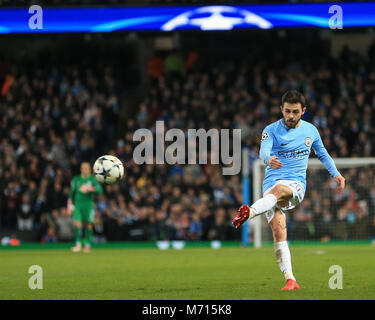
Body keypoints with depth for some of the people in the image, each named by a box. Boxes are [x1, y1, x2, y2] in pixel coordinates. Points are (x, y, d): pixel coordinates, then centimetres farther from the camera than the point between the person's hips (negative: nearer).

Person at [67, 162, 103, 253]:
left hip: (88, 204, -1)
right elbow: (71, 193, 17)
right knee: (77, 223, -13)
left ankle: (88, 245, 7)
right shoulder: (76, 179, 11)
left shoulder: (93, 180, 3)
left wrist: (89, 188, -25)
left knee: (88, 225, -2)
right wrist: (70, 206, 12)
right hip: (77, 204, 1)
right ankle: (78, 244, -17)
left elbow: (100, 190, -11)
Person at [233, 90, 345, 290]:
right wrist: (269, 159, -42)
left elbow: (322, 153, 29)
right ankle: (290, 280, -15)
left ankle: (249, 213, -64)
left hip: (296, 184, 0)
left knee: (279, 189, -38)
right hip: (272, 182, 0)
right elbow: (264, 150, -19)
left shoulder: (310, 130, 11)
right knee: (278, 231, -17)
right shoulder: (271, 130, 1)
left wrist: (336, 174, 18)